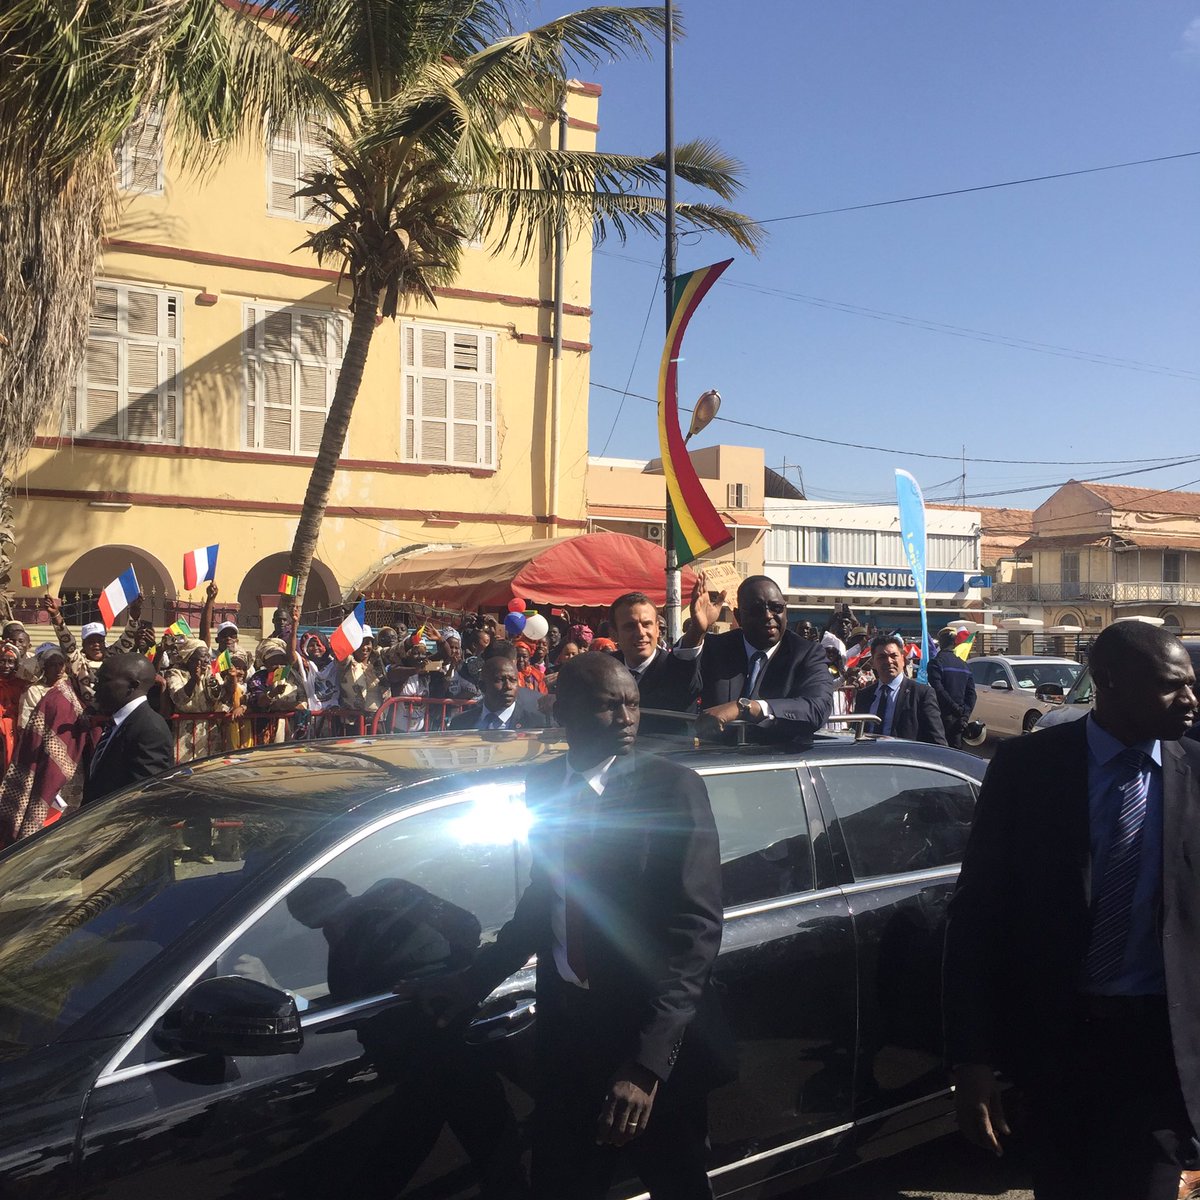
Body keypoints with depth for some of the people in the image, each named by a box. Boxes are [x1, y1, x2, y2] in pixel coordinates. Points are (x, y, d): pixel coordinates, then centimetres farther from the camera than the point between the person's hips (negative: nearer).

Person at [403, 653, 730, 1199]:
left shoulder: (673, 787, -13)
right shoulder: (543, 784, 2)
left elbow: (696, 926, -18)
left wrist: (649, 1060, -25)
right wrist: (472, 982, 8)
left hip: (656, 1035, -4)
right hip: (566, 1025, 4)